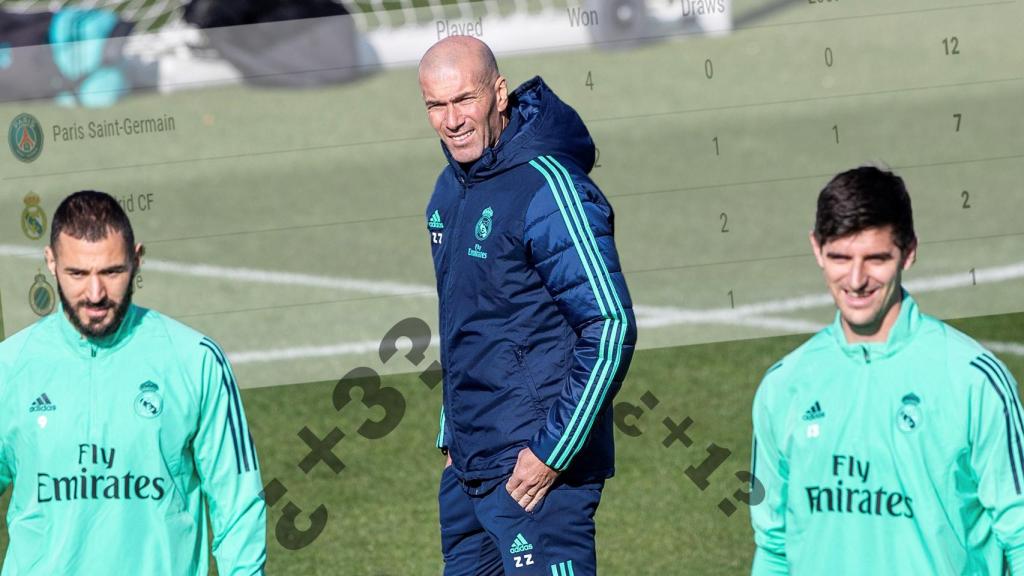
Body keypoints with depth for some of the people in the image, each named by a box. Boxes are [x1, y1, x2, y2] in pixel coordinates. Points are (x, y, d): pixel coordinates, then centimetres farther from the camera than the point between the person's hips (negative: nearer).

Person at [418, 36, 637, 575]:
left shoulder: (548, 189, -15)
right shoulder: (450, 190, 11)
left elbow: (611, 328, -19)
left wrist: (551, 451, -19)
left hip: (536, 470, -9)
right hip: (465, 470, 9)